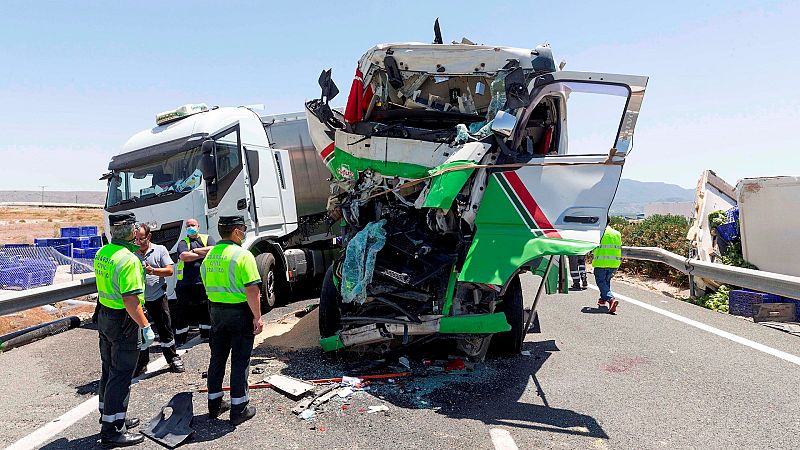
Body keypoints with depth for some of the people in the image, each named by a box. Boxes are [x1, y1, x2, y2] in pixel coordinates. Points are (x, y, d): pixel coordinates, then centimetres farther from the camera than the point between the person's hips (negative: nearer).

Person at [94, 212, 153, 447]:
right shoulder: (129, 260, -24)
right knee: (121, 375, -1)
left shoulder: (102, 253, 4)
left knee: (109, 370, 20)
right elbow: (130, 300, -26)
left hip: (104, 316, 9)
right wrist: (146, 327, -21)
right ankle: (112, 430, 7)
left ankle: (111, 416, 36)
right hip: (124, 322, -9)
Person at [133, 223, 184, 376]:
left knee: (165, 330, 7)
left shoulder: (160, 250, 0)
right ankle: (141, 364, 19)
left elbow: (169, 271, -6)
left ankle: (173, 359, 20)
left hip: (158, 297, -1)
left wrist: (153, 271, -20)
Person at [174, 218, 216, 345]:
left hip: (204, 281, 1)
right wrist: (204, 253, -6)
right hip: (185, 283, 0)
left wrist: (194, 251, -6)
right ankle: (179, 340, 11)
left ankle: (206, 335, 22)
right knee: (182, 312, 3)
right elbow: (184, 256, -10)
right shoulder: (183, 242, 10)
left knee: (206, 309, 8)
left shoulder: (207, 238, 12)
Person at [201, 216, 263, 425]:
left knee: (217, 358, 16)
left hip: (216, 311, 7)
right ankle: (238, 409, 8)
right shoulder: (242, 255, -17)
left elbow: (207, 285, 12)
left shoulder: (209, 255, 6)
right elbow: (252, 290, -21)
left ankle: (215, 404, 27)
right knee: (240, 361, 2)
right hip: (240, 312, -6)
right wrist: (257, 317, -16)